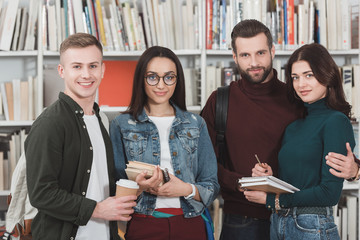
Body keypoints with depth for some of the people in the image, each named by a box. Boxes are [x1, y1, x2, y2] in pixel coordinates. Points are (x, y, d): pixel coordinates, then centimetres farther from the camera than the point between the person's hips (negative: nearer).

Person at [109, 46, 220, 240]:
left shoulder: (196, 125, 8)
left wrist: (187, 189, -13)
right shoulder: (122, 125, 2)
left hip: (189, 224, 2)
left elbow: (211, 186, 6)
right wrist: (140, 187, -18)